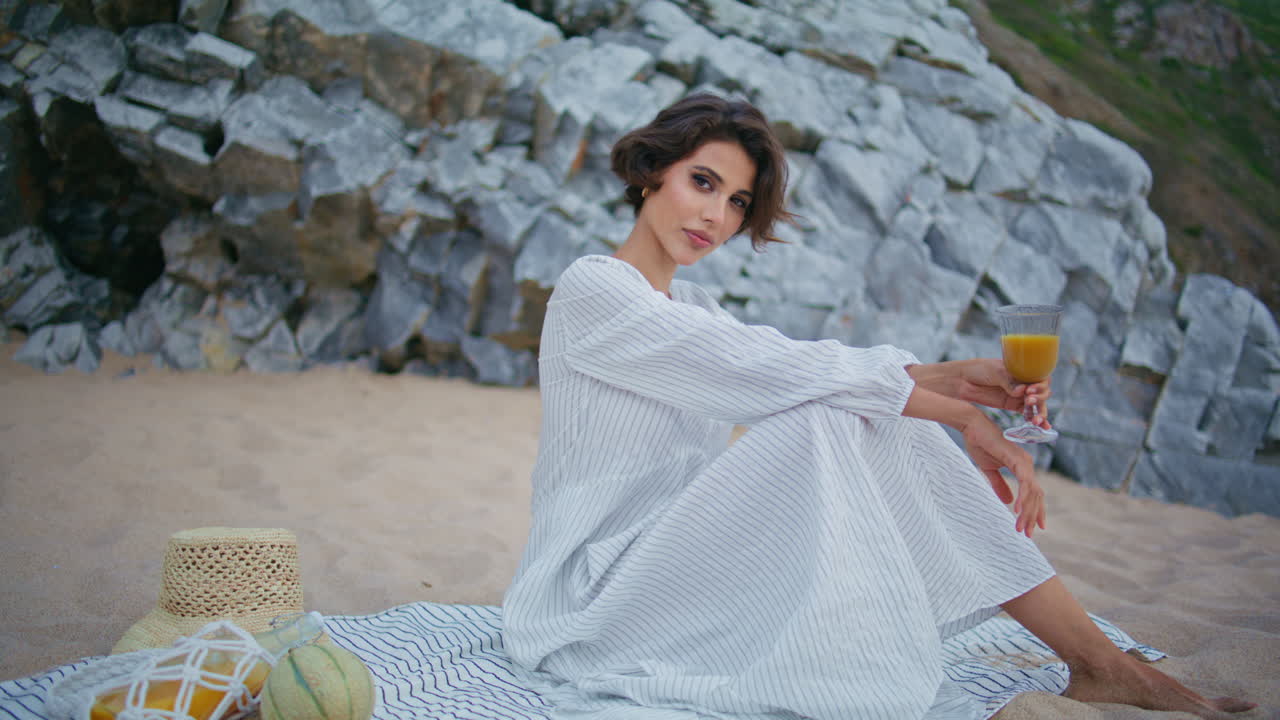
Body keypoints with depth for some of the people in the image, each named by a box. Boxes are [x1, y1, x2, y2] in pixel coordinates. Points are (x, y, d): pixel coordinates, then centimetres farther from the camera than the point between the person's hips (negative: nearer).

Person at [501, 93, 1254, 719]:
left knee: (889, 431, -6)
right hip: (593, 602, -8)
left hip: (678, 568, 8)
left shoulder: (690, 307, 15)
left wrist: (960, 378, -12)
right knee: (819, 427, -25)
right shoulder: (592, 289, -13)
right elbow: (785, 370, -20)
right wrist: (964, 418, -18)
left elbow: (812, 373, 3)